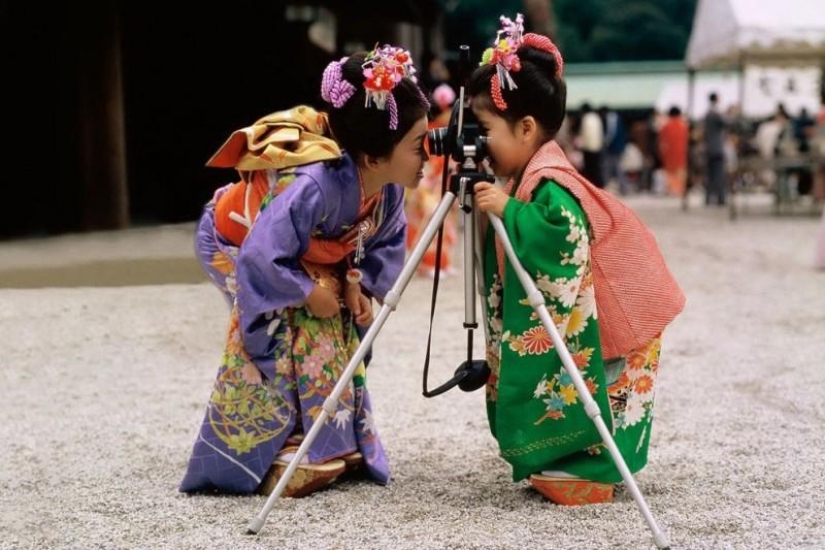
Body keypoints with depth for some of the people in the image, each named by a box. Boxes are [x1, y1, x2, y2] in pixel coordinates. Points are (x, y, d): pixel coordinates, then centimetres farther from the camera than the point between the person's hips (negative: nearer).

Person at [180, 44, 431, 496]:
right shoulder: (313, 184, -45)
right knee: (286, 341, -21)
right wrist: (310, 293, -28)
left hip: (305, 257, 7)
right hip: (237, 244, -7)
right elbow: (261, 256, -42)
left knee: (336, 338, 0)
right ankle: (268, 460, -8)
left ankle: (337, 447, 14)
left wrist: (357, 285, -16)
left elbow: (385, 240, -1)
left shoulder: (388, 186, -21)